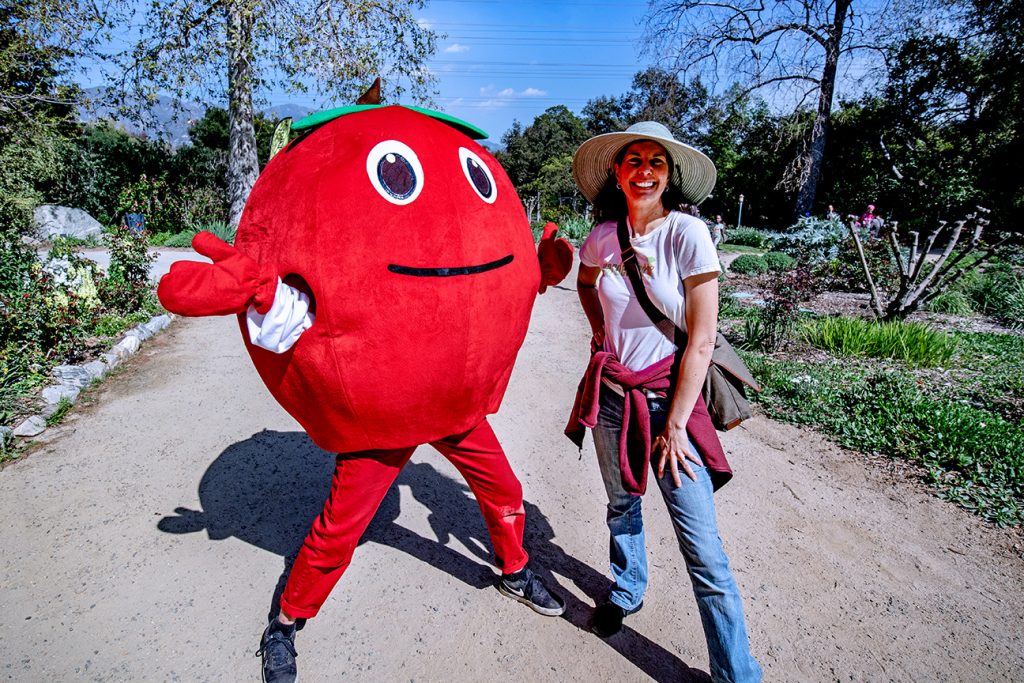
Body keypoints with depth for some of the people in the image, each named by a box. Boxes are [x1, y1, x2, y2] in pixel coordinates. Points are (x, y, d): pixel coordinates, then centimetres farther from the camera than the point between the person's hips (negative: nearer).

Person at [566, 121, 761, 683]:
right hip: (612, 393, 4)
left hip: (669, 397, -4)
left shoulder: (688, 235, -13)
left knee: (703, 548, -3)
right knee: (622, 503, 22)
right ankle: (627, 590, 49)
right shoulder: (603, 236, -1)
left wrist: (674, 426, -13)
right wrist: (602, 332, 7)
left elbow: (701, 340, -14)